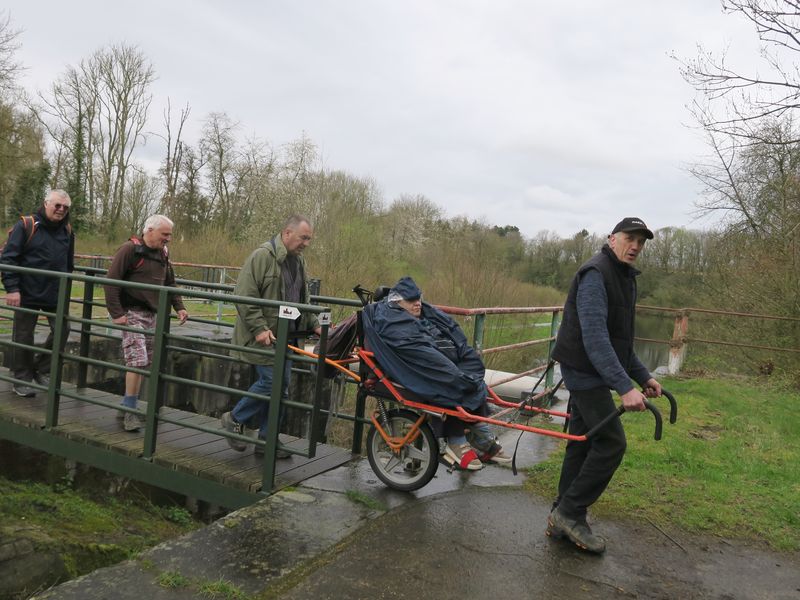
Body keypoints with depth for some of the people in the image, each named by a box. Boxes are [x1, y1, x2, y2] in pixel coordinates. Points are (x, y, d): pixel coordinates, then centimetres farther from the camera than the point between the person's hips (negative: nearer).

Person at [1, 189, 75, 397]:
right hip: (28, 294, -4)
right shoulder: (26, 226, -8)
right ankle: (22, 379, 19)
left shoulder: (67, 231, 8)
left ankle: (41, 370, 18)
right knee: (23, 336, 5)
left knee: (62, 329, -1)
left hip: (56, 295, 4)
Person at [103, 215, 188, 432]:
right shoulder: (130, 249, -10)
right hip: (131, 314, -7)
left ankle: (127, 407, 21)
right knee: (138, 361, -13)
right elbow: (111, 281, -14)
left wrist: (179, 307, 11)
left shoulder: (163, 254, 13)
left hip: (151, 315, 7)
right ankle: (130, 411, -2)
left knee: (143, 364, 9)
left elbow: (170, 283, 24)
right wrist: (116, 313, -18)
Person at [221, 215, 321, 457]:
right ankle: (234, 420, 11)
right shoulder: (263, 256, -12)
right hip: (263, 336, -8)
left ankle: (266, 439, 20)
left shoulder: (298, 261, 15)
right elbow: (244, 296, -16)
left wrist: (314, 324, 13)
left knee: (281, 387, 9)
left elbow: (303, 299, 25)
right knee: (270, 381, -11)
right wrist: (259, 328, -22)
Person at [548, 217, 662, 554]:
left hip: (591, 374, 10)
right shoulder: (595, 273, -17)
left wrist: (643, 376, 16)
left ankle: (563, 520, 21)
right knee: (611, 442, -10)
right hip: (584, 371, -10)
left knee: (582, 444, 12)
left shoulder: (625, 278, 16)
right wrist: (624, 386, -34)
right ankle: (570, 513, 1)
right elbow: (594, 336, -28)